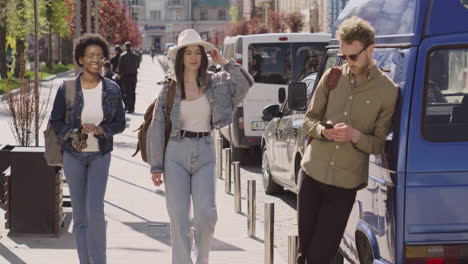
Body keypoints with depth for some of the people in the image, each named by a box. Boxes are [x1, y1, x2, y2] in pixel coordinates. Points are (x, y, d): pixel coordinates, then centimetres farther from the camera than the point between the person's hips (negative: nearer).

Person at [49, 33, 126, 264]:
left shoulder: (112, 89, -3)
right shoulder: (67, 88, -7)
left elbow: (120, 123, 3)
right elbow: (55, 121, 2)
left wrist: (100, 129, -16)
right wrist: (71, 133, -17)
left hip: (100, 156, 0)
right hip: (73, 156, 0)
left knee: (95, 209, -16)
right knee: (79, 215, 7)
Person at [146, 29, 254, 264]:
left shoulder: (214, 83, 3)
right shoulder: (170, 88, 1)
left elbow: (245, 83, -10)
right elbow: (157, 128, 2)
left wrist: (224, 63, -8)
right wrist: (156, 166, 0)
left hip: (205, 153, 1)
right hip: (176, 153, -1)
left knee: (206, 214, -9)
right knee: (179, 219, -3)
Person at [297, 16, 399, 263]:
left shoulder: (388, 91, -5)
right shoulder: (333, 76, 4)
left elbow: (380, 143, -2)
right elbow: (309, 119, 10)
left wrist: (355, 135, -21)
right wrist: (323, 131, -12)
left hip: (345, 183, -3)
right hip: (312, 173, 3)